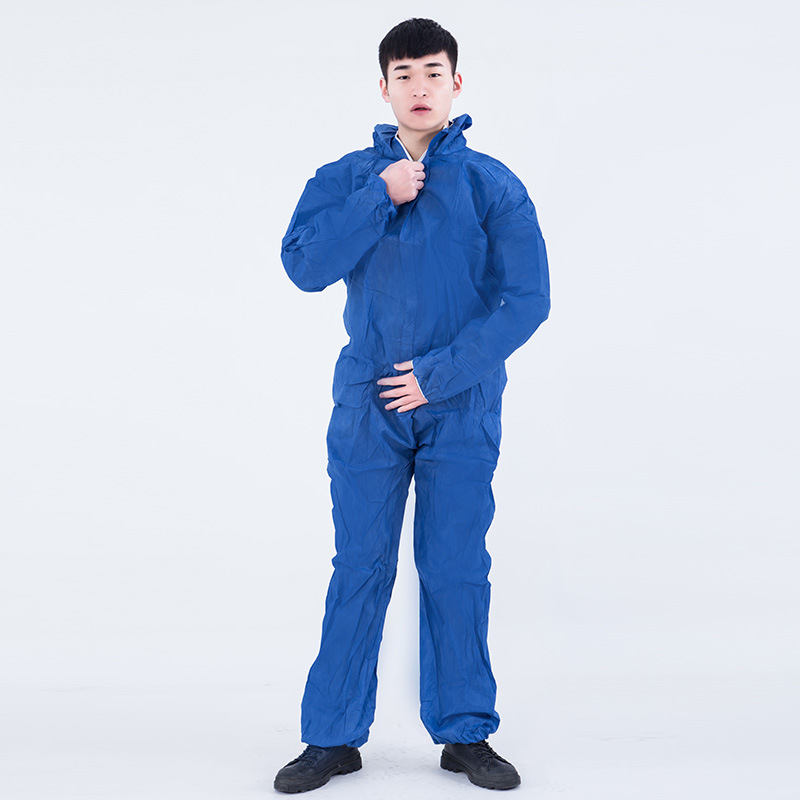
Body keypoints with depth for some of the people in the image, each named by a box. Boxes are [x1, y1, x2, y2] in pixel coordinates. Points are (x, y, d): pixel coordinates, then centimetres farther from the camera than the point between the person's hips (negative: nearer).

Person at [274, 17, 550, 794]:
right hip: (367, 408, 1)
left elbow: (527, 298, -5)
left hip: (461, 409, 0)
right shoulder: (345, 179, 6)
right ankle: (332, 736, 15)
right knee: (359, 571, 4)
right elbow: (304, 264, -10)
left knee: (457, 572, 5)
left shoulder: (494, 186, 1)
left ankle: (465, 733, 19)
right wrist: (382, 197, -14)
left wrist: (440, 373, -11)